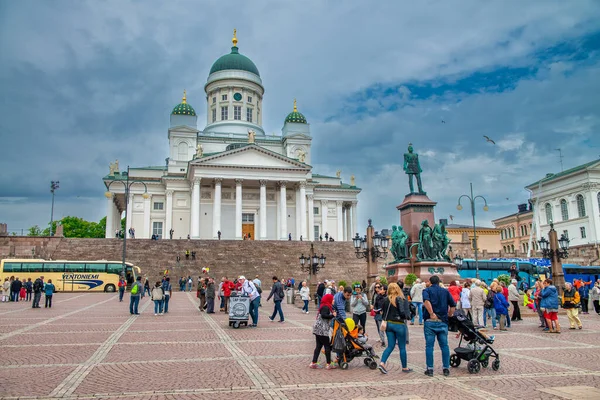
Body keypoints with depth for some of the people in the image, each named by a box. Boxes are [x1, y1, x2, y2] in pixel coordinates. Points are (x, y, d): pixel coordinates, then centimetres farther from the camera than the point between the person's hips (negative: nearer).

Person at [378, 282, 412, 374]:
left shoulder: (386, 300, 0)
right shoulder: (403, 300, -11)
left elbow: (383, 313, 4)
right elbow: (407, 314, -12)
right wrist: (408, 317, 8)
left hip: (389, 324, 4)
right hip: (400, 325, -4)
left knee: (390, 346, 10)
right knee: (402, 347, 10)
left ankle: (382, 363, -6)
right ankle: (404, 367, 21)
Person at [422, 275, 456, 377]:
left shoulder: (427, 290, 2)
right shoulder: (445, 291, 11)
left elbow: (426, 301, -19)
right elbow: (453, 305, 5)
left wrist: (432, 314, -16)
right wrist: (449, 315, 16)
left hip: (430, 322, -2)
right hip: (443, 322, 2)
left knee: (429, 346, 3)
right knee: (444, 346, 11)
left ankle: (430, 369, 5)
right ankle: (446, 368, 15)